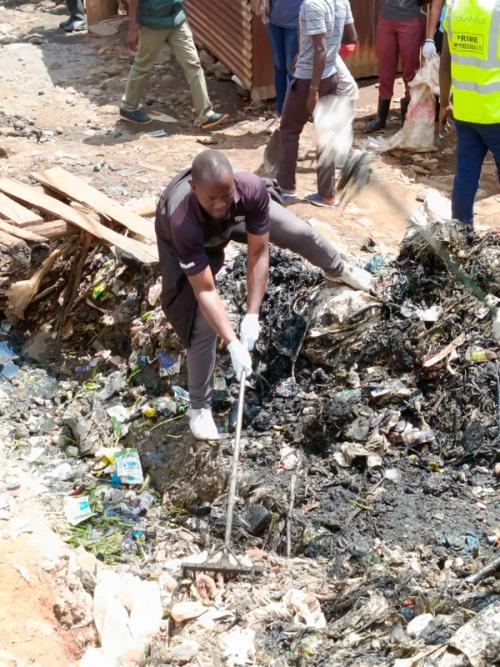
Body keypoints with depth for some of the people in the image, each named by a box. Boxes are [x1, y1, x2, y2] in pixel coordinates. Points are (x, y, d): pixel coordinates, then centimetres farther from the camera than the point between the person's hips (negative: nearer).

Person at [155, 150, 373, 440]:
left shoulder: (251, 189, -41)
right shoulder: (181, 222, -47)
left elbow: (258, 253, -30)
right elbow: (204, 290, -41)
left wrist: (252, 316, -34)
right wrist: (233, 344, -45)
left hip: (239, 213, 3)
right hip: (192, 238, -3)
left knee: (301, 233, 12)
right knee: (202, 326, -10)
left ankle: (338, 270, 49)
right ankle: (199, 406, 10)